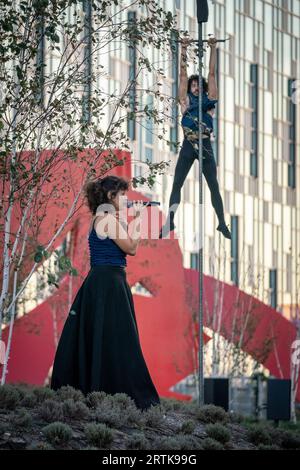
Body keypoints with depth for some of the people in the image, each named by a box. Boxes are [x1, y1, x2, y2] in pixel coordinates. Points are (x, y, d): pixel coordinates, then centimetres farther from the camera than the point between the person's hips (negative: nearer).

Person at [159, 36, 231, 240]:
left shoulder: (209, 98, 13)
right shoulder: (186, 99, 10)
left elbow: (212, 73, 13)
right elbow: (183, 73, 10)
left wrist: (213, 48, 13)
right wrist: (184, 49, 10)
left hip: (205, 146, 1)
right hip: (188, 146, -1)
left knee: (214, 186, 2)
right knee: (177, 185, -4)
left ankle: (222, 223, 4)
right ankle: (170, 219, -5)